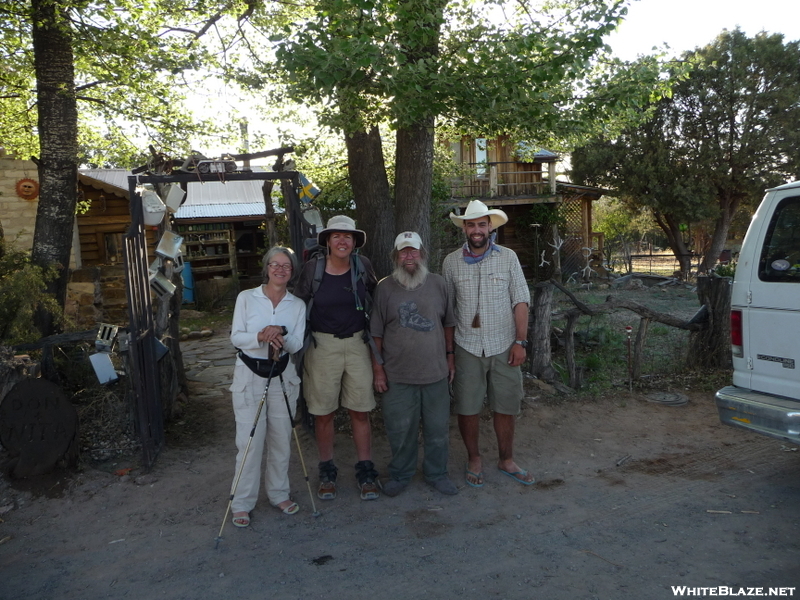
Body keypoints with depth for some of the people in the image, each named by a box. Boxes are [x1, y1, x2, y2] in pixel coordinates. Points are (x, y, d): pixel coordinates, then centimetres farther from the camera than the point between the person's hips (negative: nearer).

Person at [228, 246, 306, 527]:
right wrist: (260, 337, -23)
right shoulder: (246, 298, 0)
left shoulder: (297, 305, 5)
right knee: (249, 441, -2)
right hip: (249, 377, -2)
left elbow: (297, 345, -3)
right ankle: (242, 503, 11)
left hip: (283, 377, 3)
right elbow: (235, 337, -5)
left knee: (281, 439, 9)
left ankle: (279, 494, 26)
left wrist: (281, 336, -24)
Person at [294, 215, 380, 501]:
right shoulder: (313, 268, -4)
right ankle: (327, 471, 24)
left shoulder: (362, 265, 0)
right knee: (323, 412, 7)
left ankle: (365, 470, 19)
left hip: (357, 344, 1)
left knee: (360, 411, 5)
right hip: (322, 345, -1)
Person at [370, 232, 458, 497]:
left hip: (436, 372, 2)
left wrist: (450, 356, 9)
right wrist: (377, 368, -3)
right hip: (398, 375, -2)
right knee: (400, 430, 9)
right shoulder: (385, 287, -2)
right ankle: (400, 474, 30)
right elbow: (375, 332, 0)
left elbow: (448, 323, 12)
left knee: (438, 428, 12)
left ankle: (437, 473, 31)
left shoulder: (437, 283, 4)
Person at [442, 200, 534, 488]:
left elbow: (521, 301, -1)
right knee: (467, 408, 7)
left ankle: (506, 460, 29)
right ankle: (474, 459, 28)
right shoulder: (451, 262, 2)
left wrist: (521, 341, -7)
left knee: (505, 407, 9)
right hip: (467, 347, 0)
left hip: (503, 346, 0)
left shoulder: (508, 257, -1)